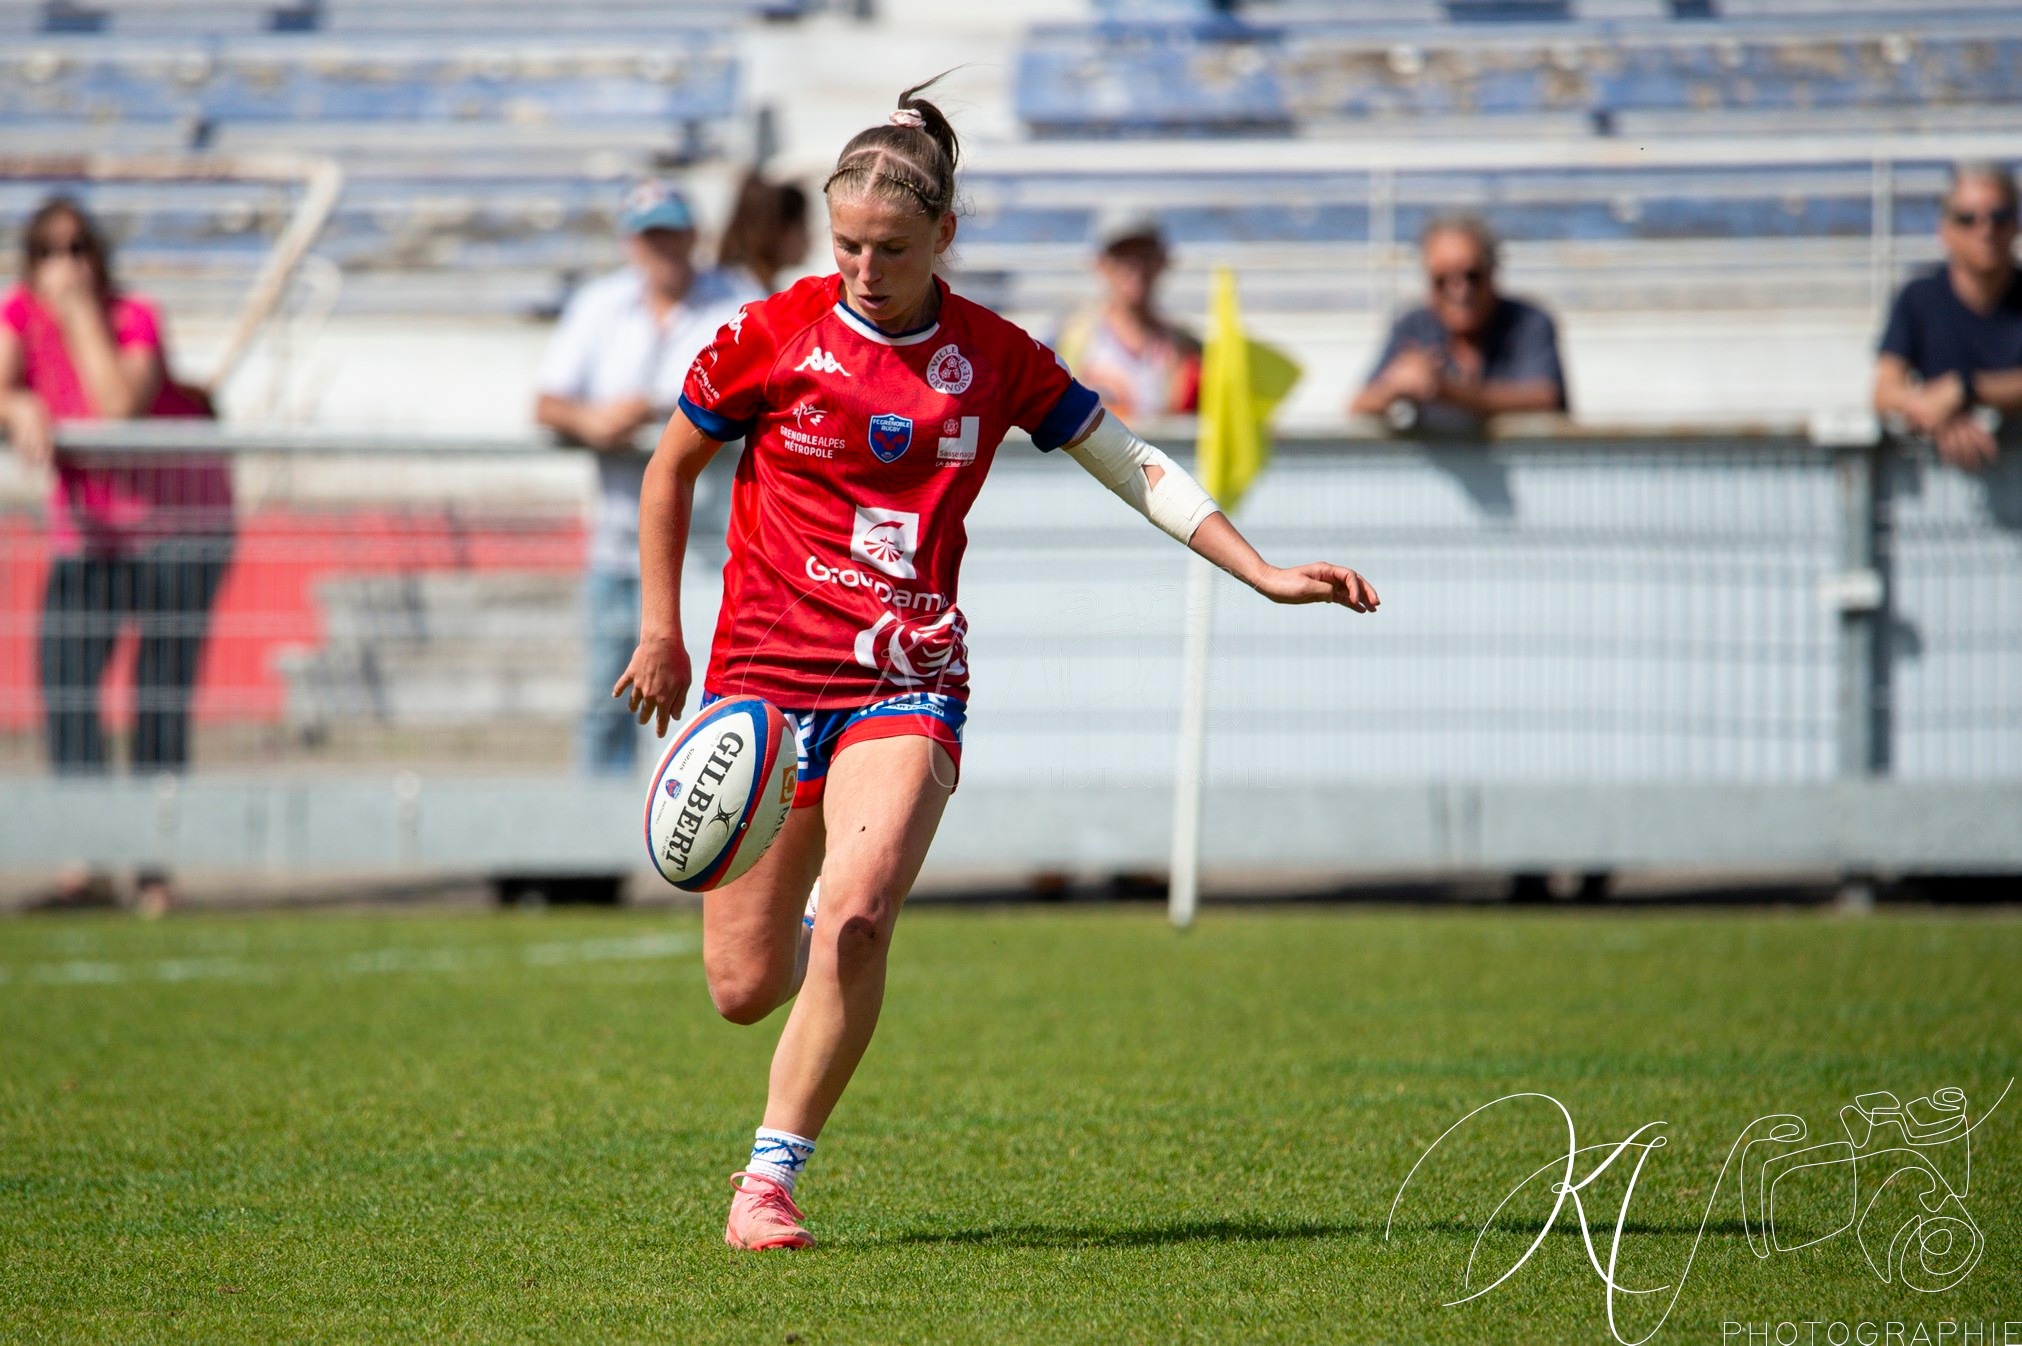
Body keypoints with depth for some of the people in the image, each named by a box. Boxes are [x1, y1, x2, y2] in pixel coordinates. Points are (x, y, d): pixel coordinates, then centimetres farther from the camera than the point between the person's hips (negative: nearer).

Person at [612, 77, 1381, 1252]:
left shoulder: (995, 358, 2)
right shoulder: (775, 336, -2)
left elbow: (1134, 468, 11)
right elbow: (671, 468, 12)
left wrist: (1262, 572, 5)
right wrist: (662, 632, 9)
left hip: (907, 680, 0)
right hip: (766, 670, 0)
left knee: (855, 916, -26)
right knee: (744, 988, -2)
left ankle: (771, 1178, -15)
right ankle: (800, 929, 37)